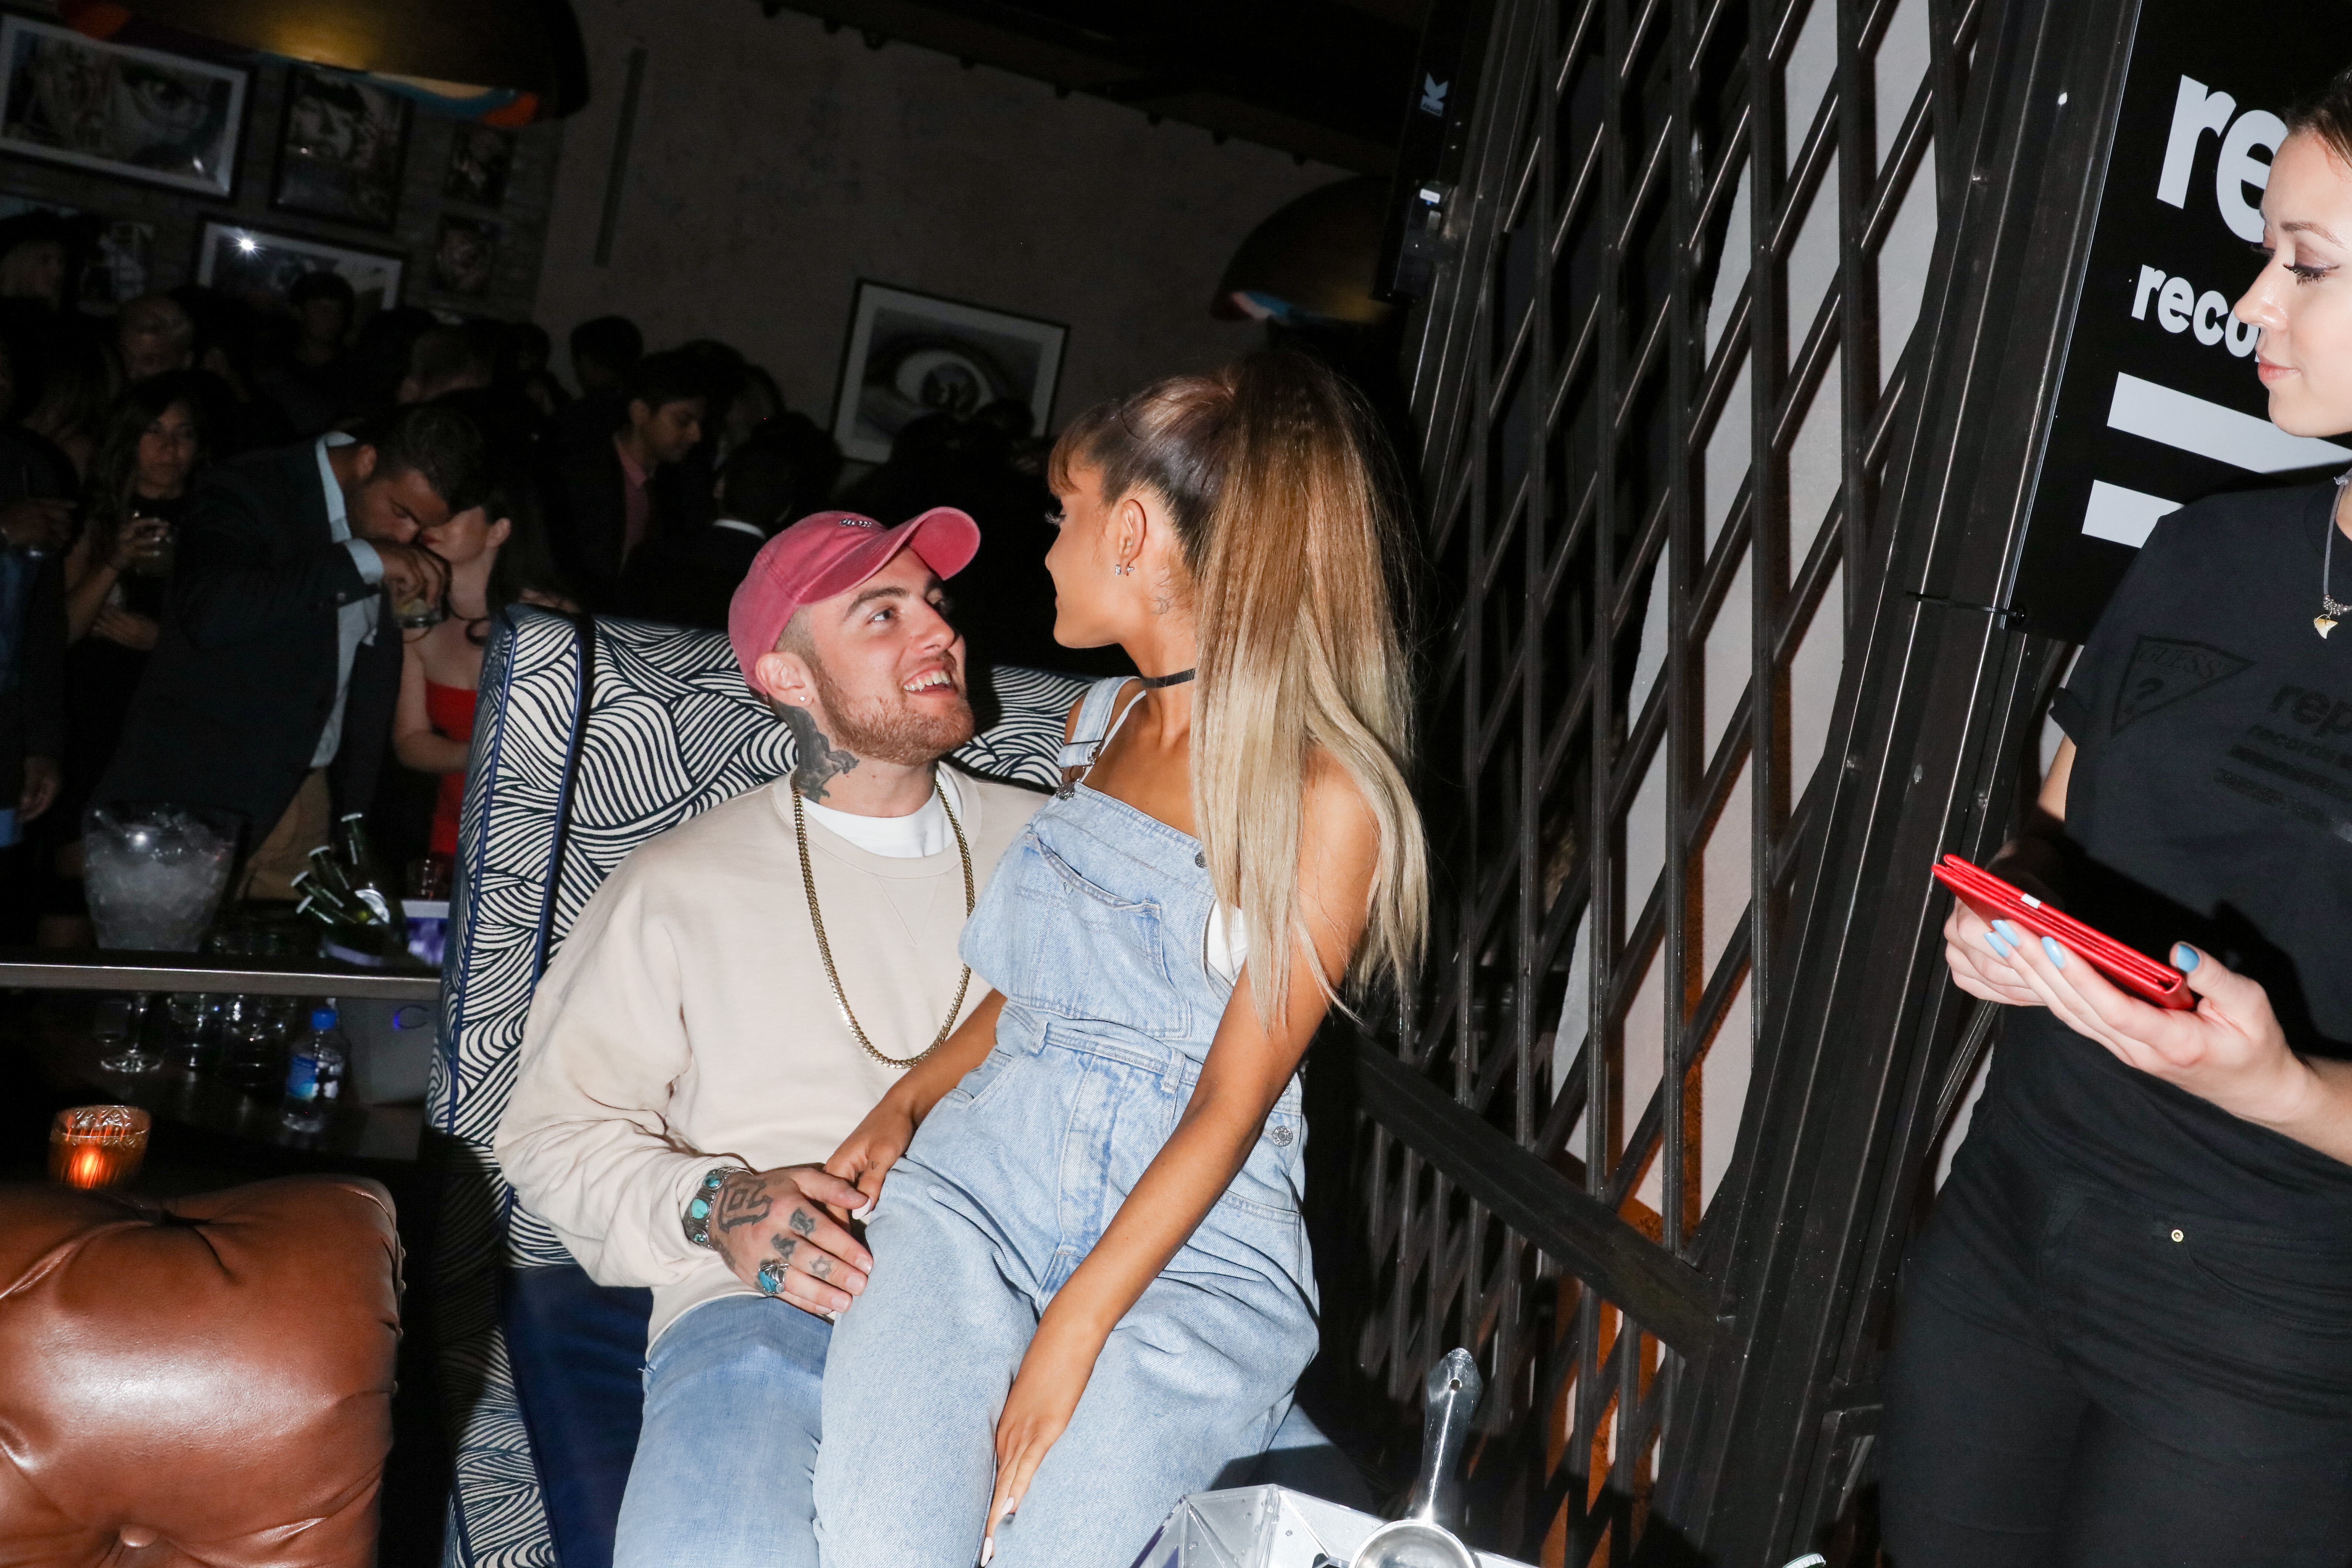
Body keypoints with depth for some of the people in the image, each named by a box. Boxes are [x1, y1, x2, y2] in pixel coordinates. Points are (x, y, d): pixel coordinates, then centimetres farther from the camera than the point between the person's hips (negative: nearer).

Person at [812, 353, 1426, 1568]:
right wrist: (910, 1097, 7)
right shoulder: (1098, 722, 14)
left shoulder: (1329, 798, -8)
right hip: (978, 1173, 4)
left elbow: (1231, 1104, -11)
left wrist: (1073, 1329, -16)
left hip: (1193, 1244, -4)